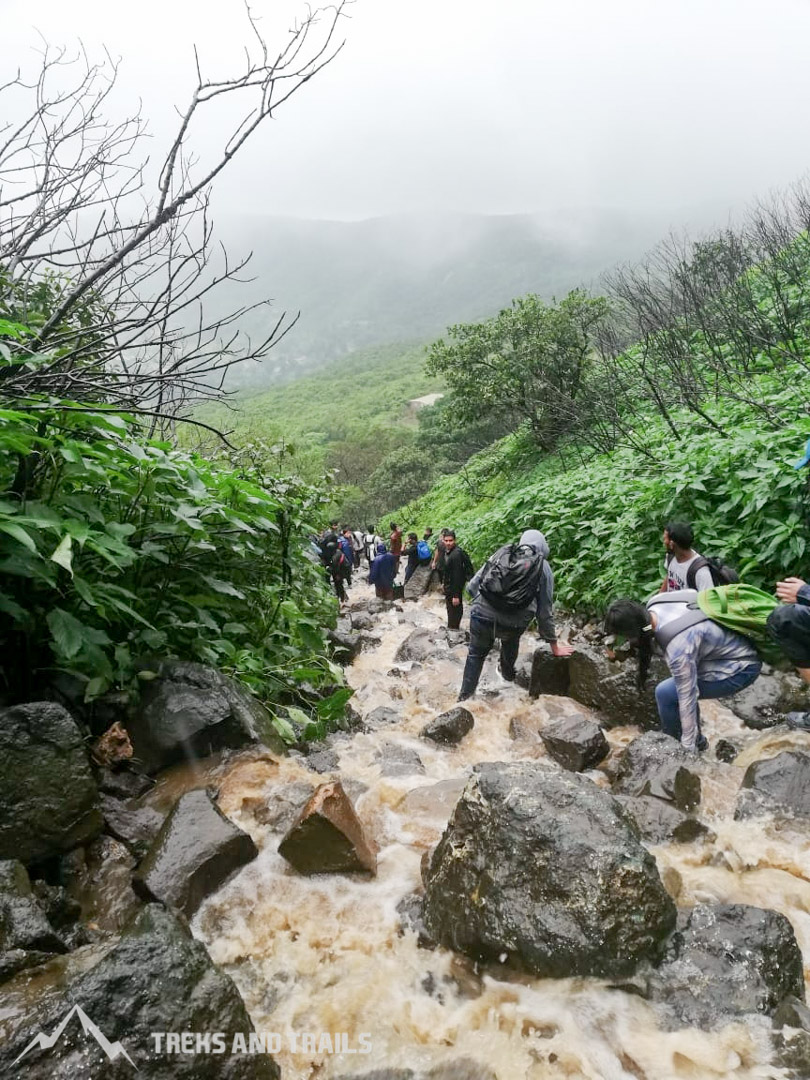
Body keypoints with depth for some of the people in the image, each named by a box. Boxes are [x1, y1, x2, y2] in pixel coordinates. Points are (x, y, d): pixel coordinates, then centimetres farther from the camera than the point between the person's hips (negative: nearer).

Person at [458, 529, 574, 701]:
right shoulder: (543, 568, 10)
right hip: (513, 624, 0)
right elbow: (545, 610, 12)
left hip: (482, 615, 0)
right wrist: (554, 646, 22)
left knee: (476, 653, 28)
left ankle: (465, 696, 33)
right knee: (510, 640, 36)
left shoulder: (501, 553, 13)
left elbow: (472, 586, 11)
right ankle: (508, 674, 57)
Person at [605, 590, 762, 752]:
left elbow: (687, 698, -26)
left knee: (666, 693, -11)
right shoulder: (654, 602, -16)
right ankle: (698, 740, 31)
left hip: (741, 669, -8)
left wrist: (688, 747, -15)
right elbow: (691, 592, 3)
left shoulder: (678, 648, -35)